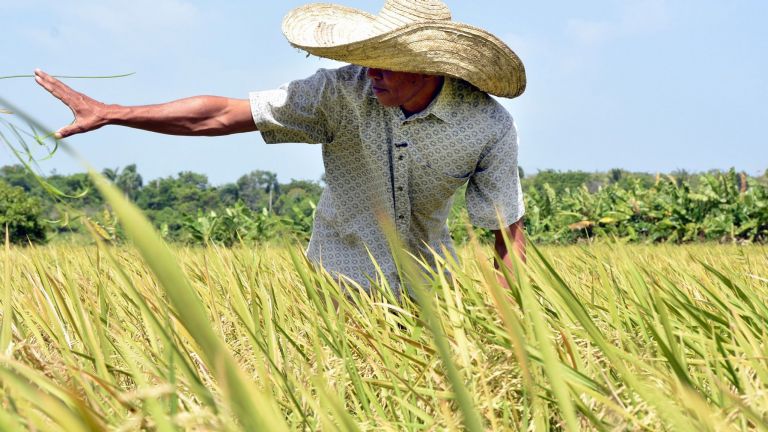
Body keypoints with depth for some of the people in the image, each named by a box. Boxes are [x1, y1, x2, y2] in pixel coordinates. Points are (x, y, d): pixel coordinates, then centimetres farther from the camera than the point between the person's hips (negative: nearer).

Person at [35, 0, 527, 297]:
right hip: (340, 286, 0)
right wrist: (107, 112, -23)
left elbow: (509, 235, -10)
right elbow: (219, 115, -20)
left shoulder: (490, 126, -18)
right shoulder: (343, 92, -20)